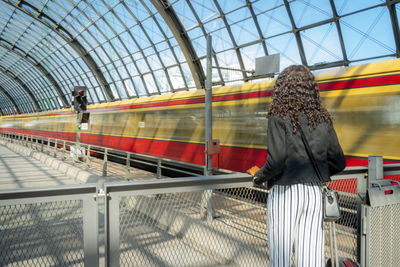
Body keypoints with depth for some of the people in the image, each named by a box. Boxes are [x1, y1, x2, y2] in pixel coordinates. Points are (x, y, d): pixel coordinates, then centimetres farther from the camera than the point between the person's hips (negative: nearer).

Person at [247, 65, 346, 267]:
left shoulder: (279, 117, -8)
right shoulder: (323, 119, 8)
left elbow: (276, 162, -16)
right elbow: (338, 163, 11)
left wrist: (258, 176, 2)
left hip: (285, 192, -5)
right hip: (315, 193, 5)